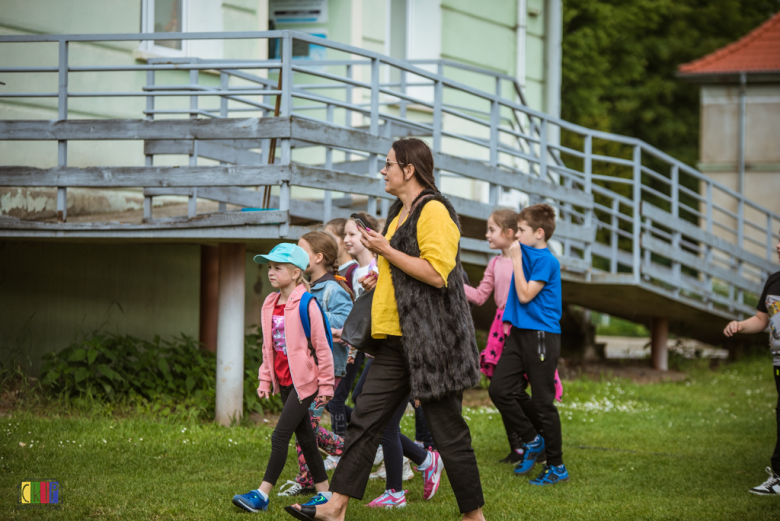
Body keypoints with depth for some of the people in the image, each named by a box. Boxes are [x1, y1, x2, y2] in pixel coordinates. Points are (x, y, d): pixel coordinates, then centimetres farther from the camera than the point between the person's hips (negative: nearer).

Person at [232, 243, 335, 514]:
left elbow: (321, 346, -11)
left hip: (304, 381, -8)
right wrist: (265, 379, 14)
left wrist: (325, 384, -9)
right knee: (304, 436, 11)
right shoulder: (270, 304, 9)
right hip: (284, 380, 8)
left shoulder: (306, 304, -14)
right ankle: (323, 491, 19)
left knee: (280, 435, -11)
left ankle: (262, 494, -11)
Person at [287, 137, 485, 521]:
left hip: (432, 339, -10)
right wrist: (381, 275, 16)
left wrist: (386, 251, -17)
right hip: (398, 341, 10)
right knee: (365, 419, 5)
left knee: (448, 432, -4)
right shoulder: (400, 213, 19)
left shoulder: (434, 211, -12)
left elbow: (437, 272, -23)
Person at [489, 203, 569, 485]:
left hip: (542, 335, -8)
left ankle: (557, 467, 6)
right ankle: (532, 439, 15)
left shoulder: (546, 261, -12)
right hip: (519, 333, 8)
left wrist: (516, 259, -14)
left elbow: (525, 295, -18)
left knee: (543, 402, -3)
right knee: (499, 388, -2)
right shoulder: (525, 254, 12)